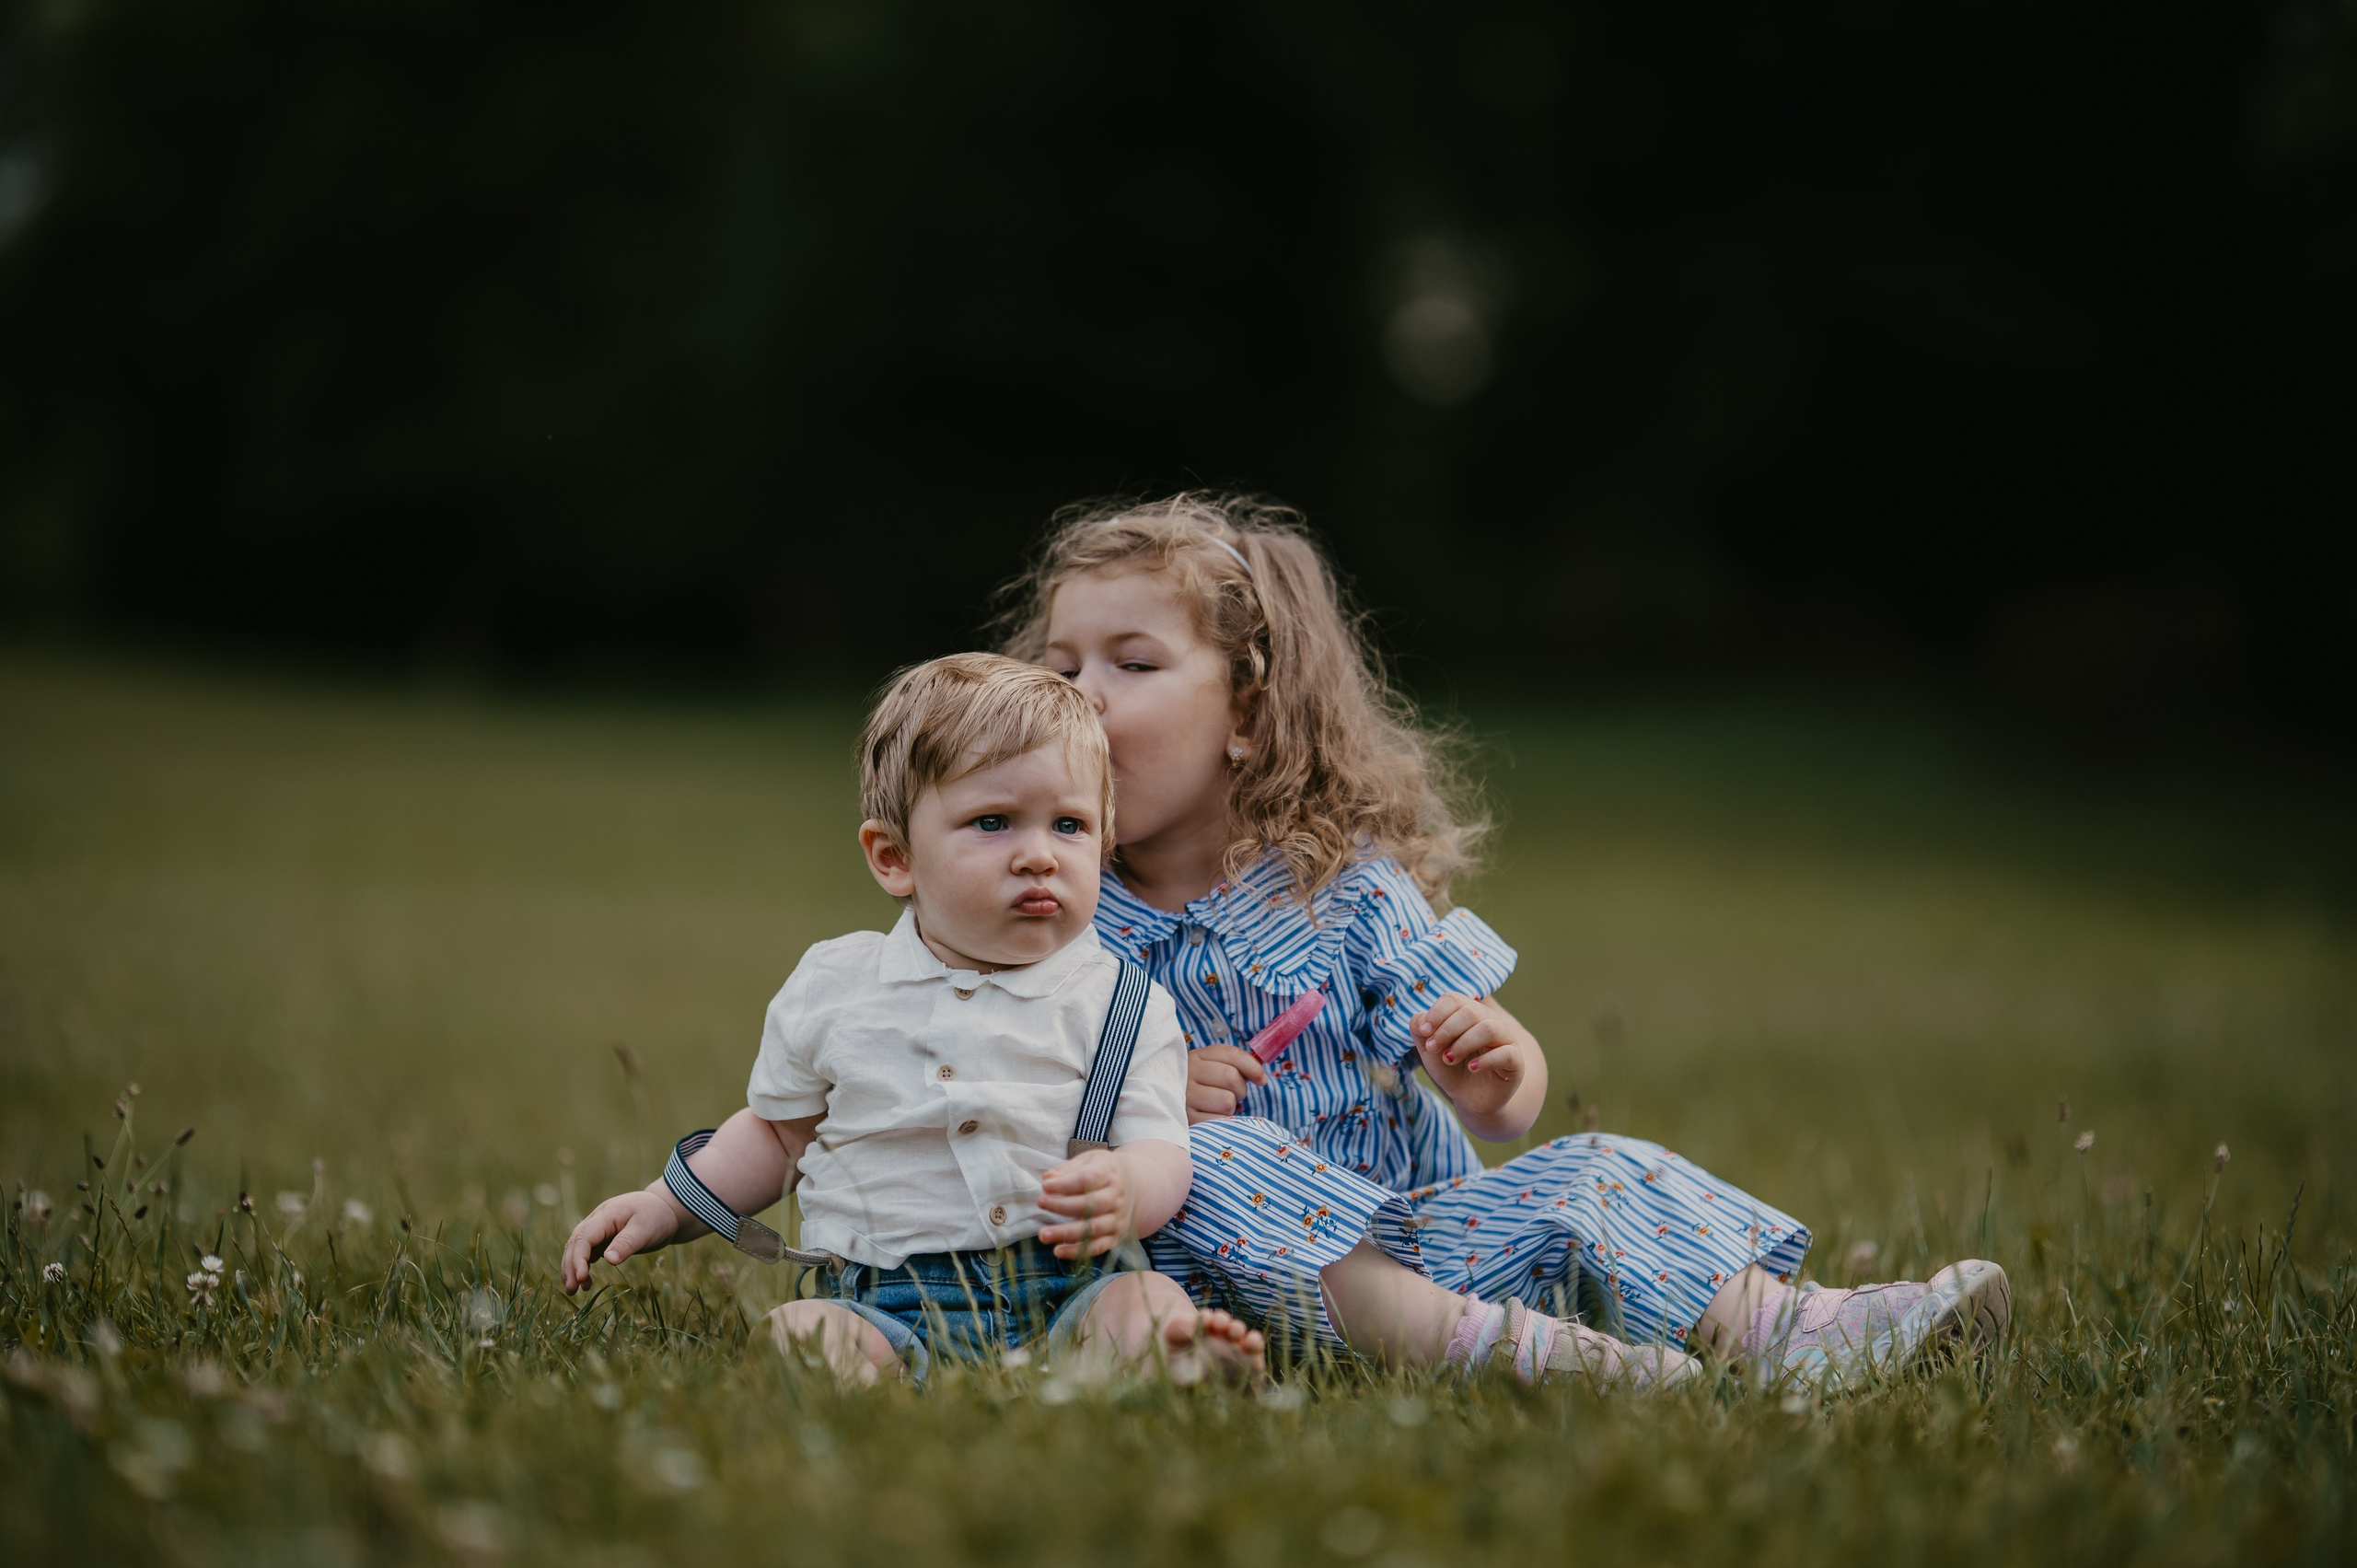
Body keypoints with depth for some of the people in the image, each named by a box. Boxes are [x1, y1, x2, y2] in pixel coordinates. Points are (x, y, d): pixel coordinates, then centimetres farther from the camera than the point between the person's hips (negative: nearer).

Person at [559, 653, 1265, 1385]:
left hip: (1066, 1292, -1)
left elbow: (1163, 1153, -1)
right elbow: (778, 1131, 27)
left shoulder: (1121, 1003, 7)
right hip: (889, 1303, 1)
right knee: (798, 1332, -30)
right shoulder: (833, 987, 12)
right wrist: (665, 1207, 17)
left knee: (1147, 1302, -32)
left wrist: (1127, 1190, -25)